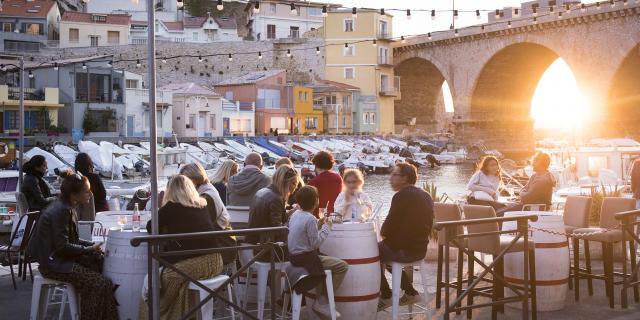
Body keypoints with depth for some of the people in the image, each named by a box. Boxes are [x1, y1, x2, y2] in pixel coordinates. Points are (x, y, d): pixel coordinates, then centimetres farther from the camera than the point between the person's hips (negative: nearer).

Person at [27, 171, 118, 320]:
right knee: (102, 284, -20)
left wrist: (93, 245, 4)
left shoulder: (65, 207, 10)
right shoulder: (62, 211, -20)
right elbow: (62, 246, -22)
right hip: (54, 264, -10)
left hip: (61, 258, 10)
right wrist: (89, 249, -13)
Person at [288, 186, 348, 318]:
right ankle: (322, 302, -2)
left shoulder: (295, 214, 6)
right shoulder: (310, 219, -21)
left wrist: (318, 224, 13)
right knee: (342, 266, -7)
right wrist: (326, 227, -8)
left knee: (325, 259, 32)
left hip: (294, 256, 10)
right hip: (305, 258, -10)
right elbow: (315, 243, -19)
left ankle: (321, 296, 31)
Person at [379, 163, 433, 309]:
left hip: (403, 250, -8)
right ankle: (410, 292, 27)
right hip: (420, 249, 8)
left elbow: (387, 229, -18)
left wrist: (383, 233, 6)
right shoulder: (426, 196, 7)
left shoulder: (401, 196, -18)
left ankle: (386, 296, 20)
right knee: (385, 249, 30)